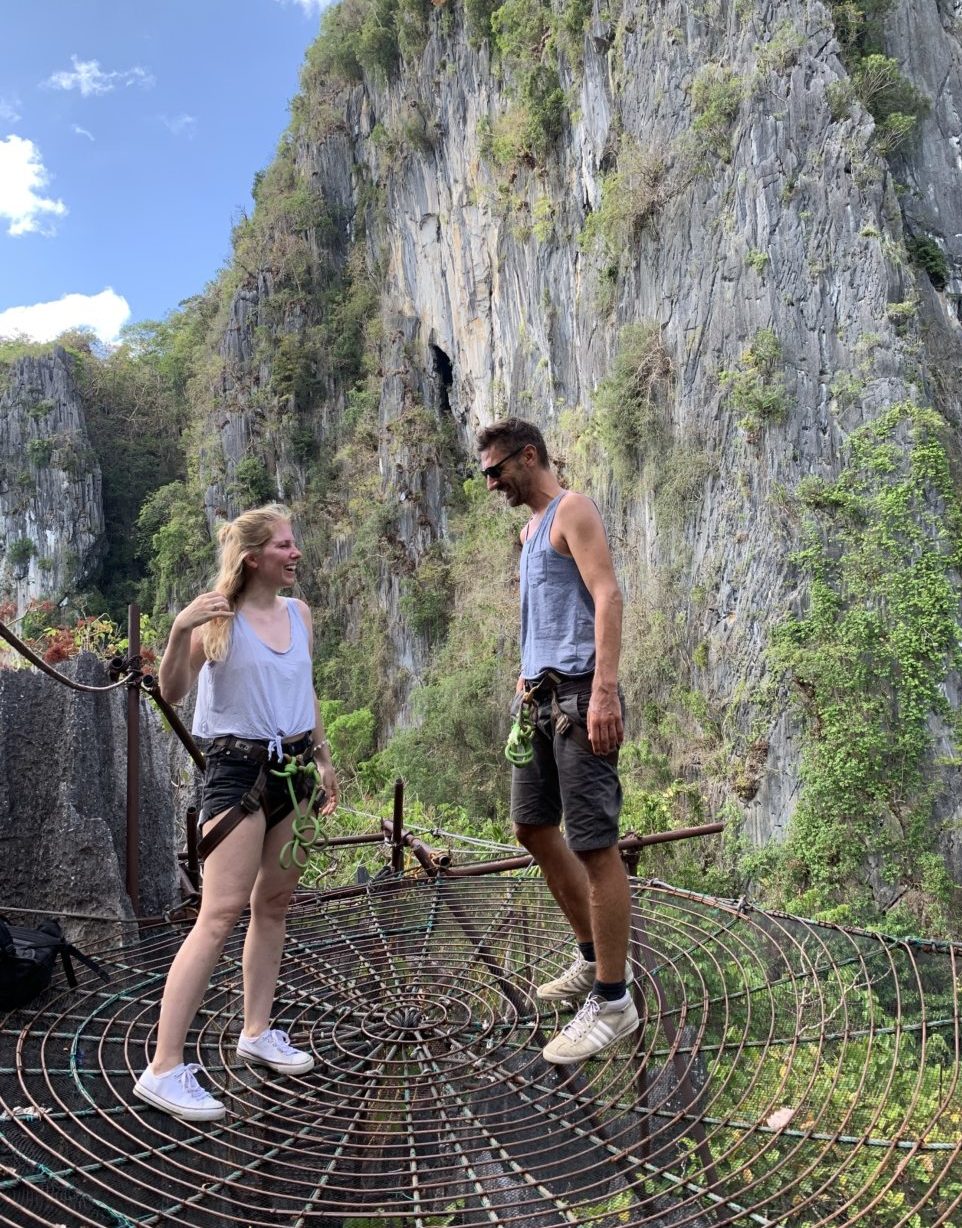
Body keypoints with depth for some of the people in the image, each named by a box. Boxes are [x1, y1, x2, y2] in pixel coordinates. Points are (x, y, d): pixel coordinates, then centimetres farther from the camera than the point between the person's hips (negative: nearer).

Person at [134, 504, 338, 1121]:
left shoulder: (300, 613, 8)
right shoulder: (219, 617, -10)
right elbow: (172, 692, -16)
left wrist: (324, 759, 20)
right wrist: (180, 632, -32)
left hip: (294, 766, 7)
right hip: (238, 769, -7)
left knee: (275, 903, 13)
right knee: (221, 914, -12)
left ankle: (257, 1031, 27)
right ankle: (165, 1069, -6)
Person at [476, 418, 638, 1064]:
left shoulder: (573, 511, -6)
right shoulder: (531, 527, 21)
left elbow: (607, 597, -18)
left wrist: (604, 691, -26)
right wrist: (529, 674, 15)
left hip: (579, 694, -10)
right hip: (542, 696, 10)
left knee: (595, 844, -7)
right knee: (534, 829, 15)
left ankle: (612, 1001, 4)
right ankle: (595, 956, 30)